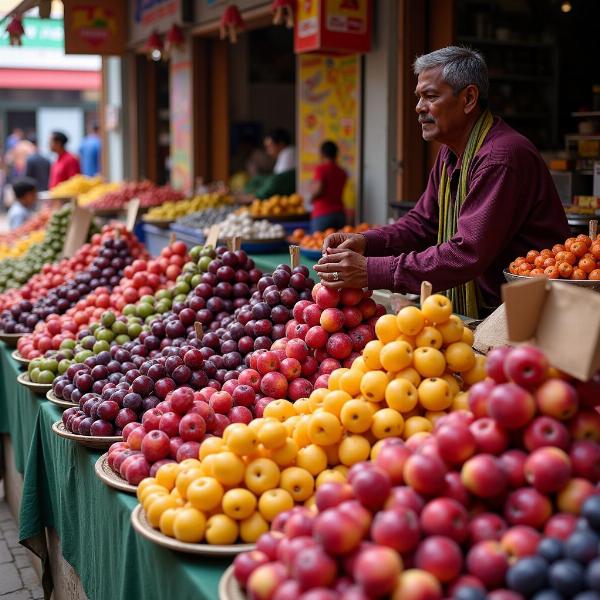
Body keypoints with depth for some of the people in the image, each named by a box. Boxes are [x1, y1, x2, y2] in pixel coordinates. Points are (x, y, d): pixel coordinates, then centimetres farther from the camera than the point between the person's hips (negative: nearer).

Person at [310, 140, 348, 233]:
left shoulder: (321, 169, -5)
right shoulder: (342, 172, 12)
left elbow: (318, 189, -16)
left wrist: (312, 196, 4)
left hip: (322, 215, -6)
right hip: (339, 213, 6)